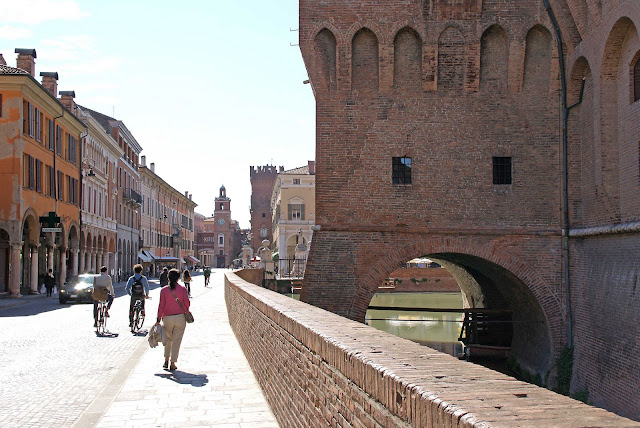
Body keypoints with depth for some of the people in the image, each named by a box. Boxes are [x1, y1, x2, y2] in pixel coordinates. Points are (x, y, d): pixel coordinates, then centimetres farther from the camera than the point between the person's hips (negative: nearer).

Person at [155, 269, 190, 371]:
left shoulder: (164, 290, -3)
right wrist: (186, 312, 12)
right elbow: (186, 302, -7)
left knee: (168, 339, 21)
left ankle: (166, 360, 17)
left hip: (167, 318, 1)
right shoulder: (183, 289, -3)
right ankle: (173, 364, 4)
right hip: (180, 317, -1)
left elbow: (161, 306, -5)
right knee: (176, 340, 4)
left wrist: (158, 320, -1)